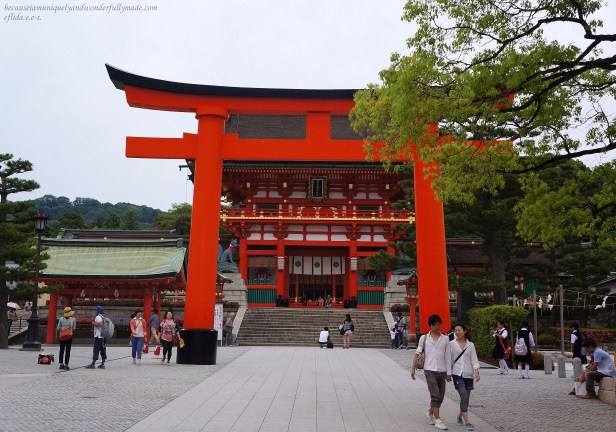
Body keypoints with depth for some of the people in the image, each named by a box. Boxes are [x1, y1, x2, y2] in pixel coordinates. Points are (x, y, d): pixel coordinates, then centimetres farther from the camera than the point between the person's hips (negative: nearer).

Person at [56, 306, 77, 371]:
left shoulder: (61, 319, 1)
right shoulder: (73, 319, -3)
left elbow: (58, 328, 0)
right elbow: (74, 329, -2)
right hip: (69, 336, -2)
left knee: (61, 350, 12)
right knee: (68, 351, 0)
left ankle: (61, 364, 15)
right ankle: (66, 365, -3)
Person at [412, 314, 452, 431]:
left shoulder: (445, 339, 7)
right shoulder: (424, 338, 2)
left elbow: (448, 356, 6)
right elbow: (417, 353, 3)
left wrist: (448, 373, 3)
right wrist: (413, 368, -2)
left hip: (442, 371, 3)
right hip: (430, 370, -3)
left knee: (440, 397, 11)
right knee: (435, 395, -10)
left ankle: (430, 413, 34)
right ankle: (437, 420, -5)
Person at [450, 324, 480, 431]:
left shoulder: (470, 345, 6)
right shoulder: (452, 344, 1)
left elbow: (474, 359, 4)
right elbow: (449, 359, 4)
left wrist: (476, 371, -8)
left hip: (468, 374, 3)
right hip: (457, 373, -3)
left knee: (466, 397, 9)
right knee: (464, 396, -14)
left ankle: (460, 416, 32)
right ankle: (467, 422, -13)